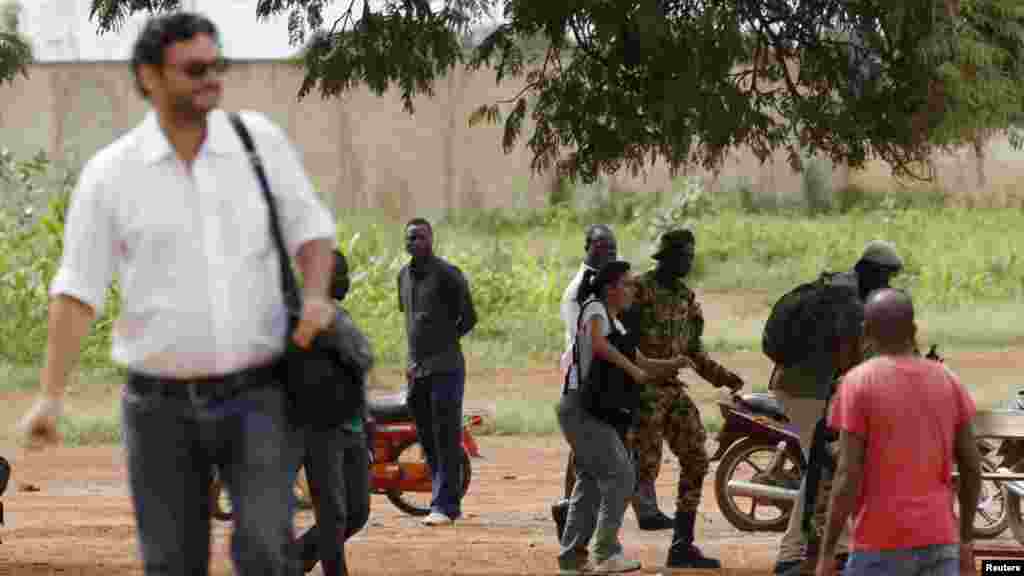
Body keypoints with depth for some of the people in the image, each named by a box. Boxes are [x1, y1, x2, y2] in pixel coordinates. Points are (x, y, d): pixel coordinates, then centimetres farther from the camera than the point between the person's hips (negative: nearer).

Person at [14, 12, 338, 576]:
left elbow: (310, 229, 7)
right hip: (162, 405, 0)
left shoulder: (259, 139, 0)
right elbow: (77, 289, -4)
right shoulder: (109, 173, -4)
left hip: (253, 397, 0)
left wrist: (316, 296, -15)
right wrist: (50, 398, -14)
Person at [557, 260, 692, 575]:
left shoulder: (616, 326, 20)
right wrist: (631, 369, -30)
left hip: (598, 416, 10)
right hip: (582, 411, -10)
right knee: (620, 475, -14)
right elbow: (598, 343, -30)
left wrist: (672, 364, 0)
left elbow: (643, 365, 17)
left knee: (590, 484, 15)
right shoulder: (595, 309, -9)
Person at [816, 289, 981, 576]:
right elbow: (972, 467, 8)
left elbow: (848, 474, -13)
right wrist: (965, 539, 18)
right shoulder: (948, 381, 5)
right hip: (939, 541, 4)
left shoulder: (858, 383, -9)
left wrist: (827, 552, -8)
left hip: (882, 546, -4)